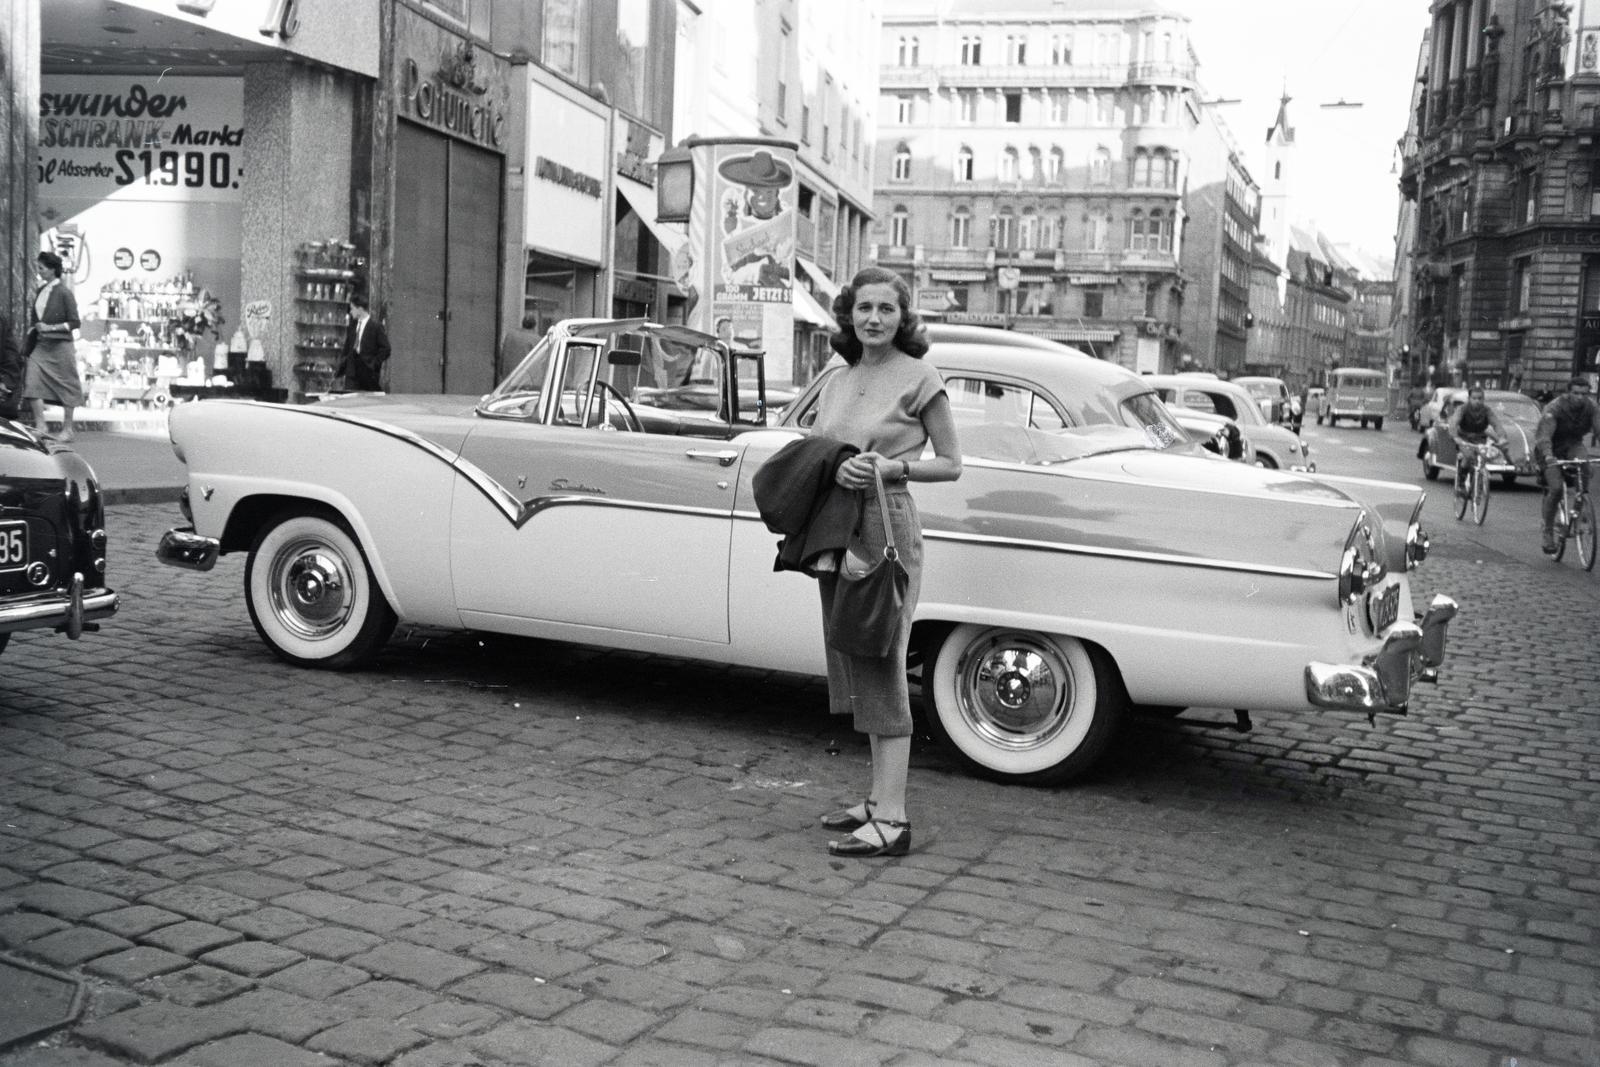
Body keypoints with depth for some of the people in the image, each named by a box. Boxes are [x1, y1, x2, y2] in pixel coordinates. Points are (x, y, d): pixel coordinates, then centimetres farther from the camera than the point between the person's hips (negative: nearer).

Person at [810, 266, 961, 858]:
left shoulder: (919, 378, -4)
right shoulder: (837, 382, 13)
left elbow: (951, 465, -1)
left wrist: (894, 466, -16)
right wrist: (833, 470, -6)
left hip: (887, 527, -7)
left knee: (881, 667, -8)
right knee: (855, 665, 11)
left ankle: (892, 820, -4)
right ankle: (878, 799, 22)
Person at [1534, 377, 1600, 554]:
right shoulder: (1554, 408, -25)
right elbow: (1544, 435, -36)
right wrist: (1548, 456, -54)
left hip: (1573, 445, 3)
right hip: (1552, 449, -3)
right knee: (1556, 489, -19)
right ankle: (1548, 532, -4)